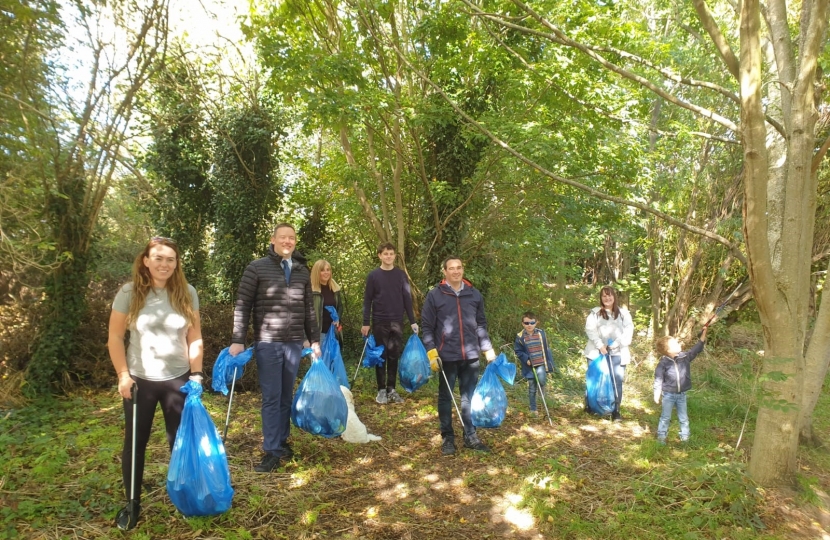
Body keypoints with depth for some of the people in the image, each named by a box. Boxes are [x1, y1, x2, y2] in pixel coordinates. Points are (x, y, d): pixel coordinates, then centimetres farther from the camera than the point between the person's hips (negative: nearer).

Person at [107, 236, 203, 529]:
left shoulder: (187, 293, -3)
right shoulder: (129, 293, -7)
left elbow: (195, 337, 0)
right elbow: (115, 337, -3)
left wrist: (196, 374, -4)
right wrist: (123, 375, -8)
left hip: (178, 378, 1)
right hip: (140, 379, -1)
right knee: (135, 442, 11)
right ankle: (132, 503, 27)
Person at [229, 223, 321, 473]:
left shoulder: (302, 271, 9)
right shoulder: (257, 268, -2)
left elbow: (309, 309, 13)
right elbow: (242, 306, -3)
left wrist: (315, 340, 13)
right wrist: (238, 340, -8)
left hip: (294, 344, 4)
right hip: (267, 344, -3)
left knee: (286, 396, 11)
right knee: (271, 398, 0)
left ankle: (281, 442, 25)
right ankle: (272, 451, 9)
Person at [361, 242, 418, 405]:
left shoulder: (401, 274, 5)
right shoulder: (373, 275, 0)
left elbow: (407, 299, 7)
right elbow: (367, 300, 1)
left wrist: (413, 321, 2)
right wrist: (365, 323, -4)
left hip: (397, 322, 2)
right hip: (379, 322, -1)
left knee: (394, 355, 5)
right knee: (381, 356, 4)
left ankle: (391, 389, 14)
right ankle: (381, 390, 12)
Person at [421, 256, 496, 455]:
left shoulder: (474, 294, 7)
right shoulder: (434, 295, -4)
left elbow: (481, 324, 13)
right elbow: (427, 326, -3)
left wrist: (488, 348, 8)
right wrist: (431, 351, -11)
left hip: (471, 356, 3)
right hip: (447, 356, -3)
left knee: (470, 397, 11)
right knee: (445, 398, 8)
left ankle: (471, 437, 24)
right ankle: (447, 437, 20)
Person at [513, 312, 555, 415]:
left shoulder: (541, 333, -1)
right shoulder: (520, 337, -8)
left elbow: (546, 348, 5)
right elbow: (517, 351, -2)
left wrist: (549, 363, 5)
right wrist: (526, 359, -16)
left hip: (541, 364, 1)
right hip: (529, 366, 0)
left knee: (541, 379, -26)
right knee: (532, 389, 6)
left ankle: (542, 388, 10)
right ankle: (533, 409, 22)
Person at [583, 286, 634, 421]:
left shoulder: (623, 312, 8)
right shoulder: (595, 312, 4)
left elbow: (629, 330, 0)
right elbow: (590, 329, -6)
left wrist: (617, 343, -12)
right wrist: (600, 345, -16)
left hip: (617, 354, 1)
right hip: (597, 352, -1)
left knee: (617, 381, -1)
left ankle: (615, 411, 9)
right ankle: (589, 406, 22)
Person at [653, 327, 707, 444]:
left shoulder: (685, 356, -6)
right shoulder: (663, 363, -17)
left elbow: (697, 348, -2)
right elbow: (658, 380, -12)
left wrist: (704, 332, -10)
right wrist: (656, 396, -9)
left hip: (681, 394, 4)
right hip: (668, 395, -4)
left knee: (684, 418, 15)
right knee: (665, 417, 8)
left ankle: (685, 436, 29)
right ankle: (661, 436, 21)